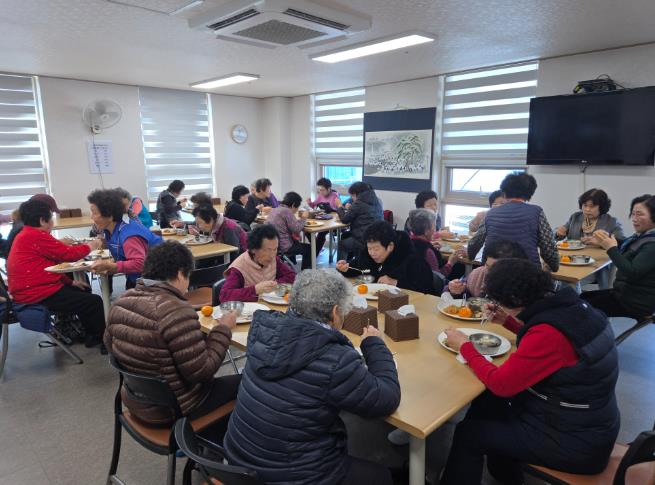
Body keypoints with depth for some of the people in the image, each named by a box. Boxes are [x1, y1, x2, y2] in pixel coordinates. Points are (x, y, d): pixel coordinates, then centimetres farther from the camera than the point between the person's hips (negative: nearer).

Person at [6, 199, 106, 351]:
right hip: (38, 295, -11)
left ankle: (92, 335, 27)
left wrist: (71, 282, 11)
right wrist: (91, 246, 2)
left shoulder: (26, 235, 15)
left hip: (33, 289, 11)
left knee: (83, 291, 23)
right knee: (95, 302, -10)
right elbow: (69, 254, -16)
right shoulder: (36, 236, -19)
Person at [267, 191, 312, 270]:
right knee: (308, 248, 9)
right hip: (282, 247, -9)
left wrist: (299, 218, 11)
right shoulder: (287, 211, -15)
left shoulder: (274, 210, 12)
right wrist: (303, 218, -2)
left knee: (296, 243, 34)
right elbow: (296, 229, -17)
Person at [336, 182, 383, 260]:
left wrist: (339, 208, 11)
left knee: (341, 244, 16)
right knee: (345, 235, 26)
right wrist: (350, 209, 23)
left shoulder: (359, 203, -13)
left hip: (364, 241, -8)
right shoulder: (376, 201, 10)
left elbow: (345, 220, -6)